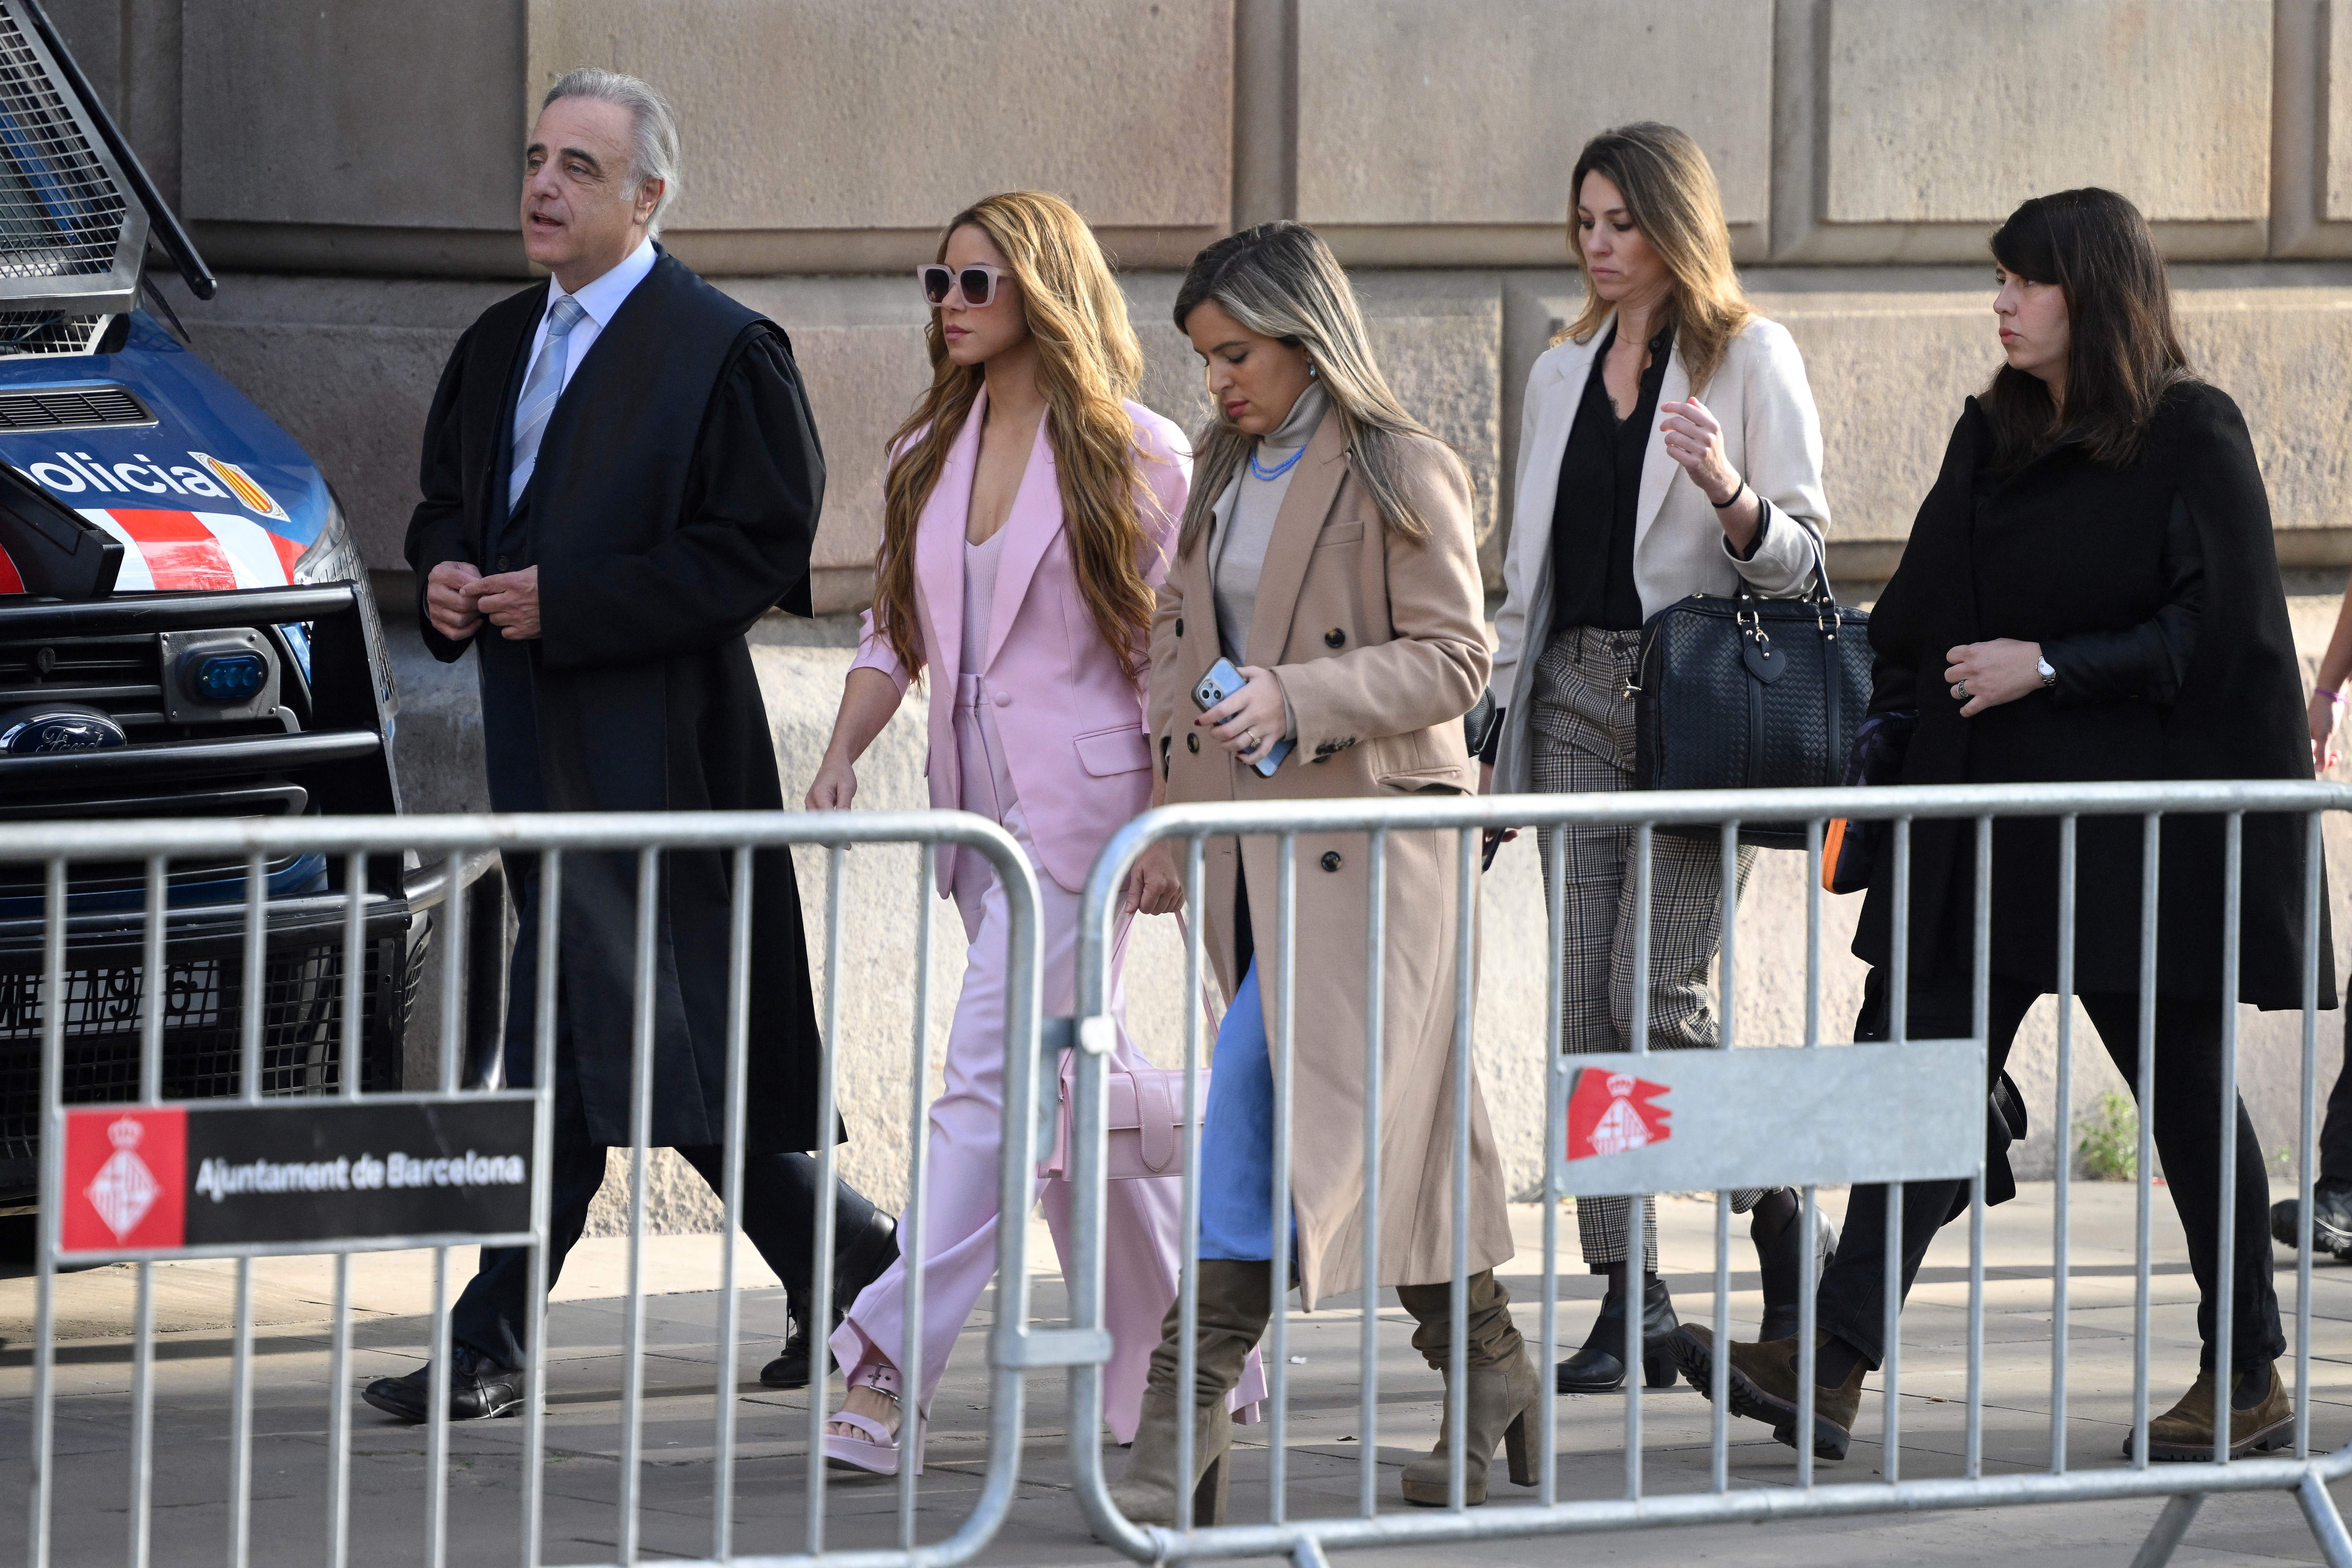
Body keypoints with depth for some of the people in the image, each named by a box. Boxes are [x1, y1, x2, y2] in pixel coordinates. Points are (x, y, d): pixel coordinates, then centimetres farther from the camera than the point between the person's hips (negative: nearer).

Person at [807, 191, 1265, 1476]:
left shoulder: (1136, 457, -6)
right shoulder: (929, 456, 13)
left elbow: (1177, 652, -6)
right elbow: (893, 632, 16)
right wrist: (842, 757, 0)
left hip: (1084, 802, -8)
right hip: (979, 808, 8)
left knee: (993, 1074, -14)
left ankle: (888, 1380, -19)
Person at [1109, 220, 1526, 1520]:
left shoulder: (1400, 473, -7)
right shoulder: (1225, 473, 16)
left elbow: (1453, 658, -11)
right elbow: (1176, 630, 21)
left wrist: (1296, 698, -22)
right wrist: (1169, 797, 12)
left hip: (1360, 838, -7)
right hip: (1242, 840, 7)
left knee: (1255, 1109, -15)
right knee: (1391, 1123, 11)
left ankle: (1188, 1420, -17)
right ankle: (1488, 1380, 19)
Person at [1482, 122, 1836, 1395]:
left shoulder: (1750, 358, 0)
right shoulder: (1564, 374, 17)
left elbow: (1800, 553, -4)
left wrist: (1730, 498, -24)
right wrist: (1499, 727, 17)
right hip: (1577, 701, 6)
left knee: (1658, 998, -14)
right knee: (1588, 1007, -1)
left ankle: (1784, 1226, 8)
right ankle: (1630, 1304, 2)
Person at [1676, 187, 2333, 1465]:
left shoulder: (2190, 438, -8)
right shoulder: (1993, 437, 13)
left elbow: (2214, 632, -13)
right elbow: (1920, 616, 17)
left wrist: (2049, 666, -16)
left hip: (2135, 822, -7)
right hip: (1987, 818, 7)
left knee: (2181, 1088, 2)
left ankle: (2251, 1380, 14)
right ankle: (1830, 1370, -7)